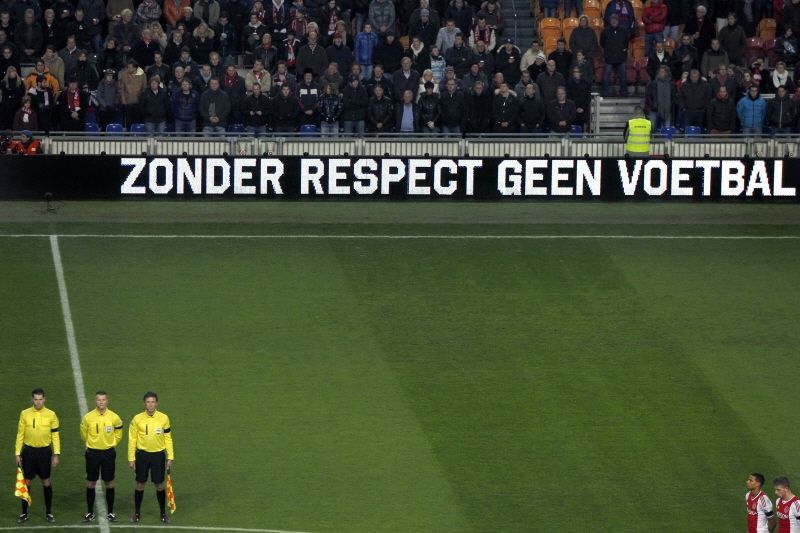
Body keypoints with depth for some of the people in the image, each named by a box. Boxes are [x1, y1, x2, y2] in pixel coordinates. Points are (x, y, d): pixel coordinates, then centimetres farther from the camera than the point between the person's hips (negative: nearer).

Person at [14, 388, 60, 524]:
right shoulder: (25, 414, -1)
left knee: (46, 482, 5)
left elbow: (55, 435, 1)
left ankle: (48, 513, 15)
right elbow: (20, 435, 4)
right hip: (29, 451, 1)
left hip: (44, 451, -1)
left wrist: (56, 454, -4)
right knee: (26, 481, 4)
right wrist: (17, 453, 1)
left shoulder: (51, 415, -2)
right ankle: (24, 513, 12)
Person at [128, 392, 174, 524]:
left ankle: (163, 513, 19)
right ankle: (137, 513, 19)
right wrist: (131, 458, -2)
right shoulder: (137, 419, -5)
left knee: (159, 485, 6)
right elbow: (132, 439, -1)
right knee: (140, 485, 7)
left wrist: (170, 457, 1)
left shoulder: (164, 418, -3)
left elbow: (168, 439, 3)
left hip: (158, 455, 0)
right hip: (142, 455, 0)